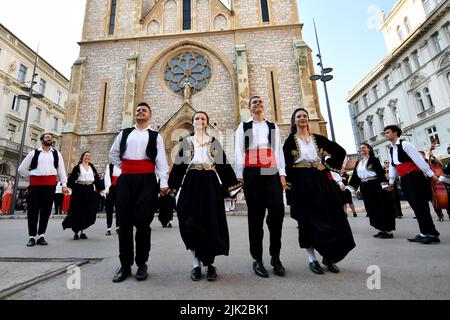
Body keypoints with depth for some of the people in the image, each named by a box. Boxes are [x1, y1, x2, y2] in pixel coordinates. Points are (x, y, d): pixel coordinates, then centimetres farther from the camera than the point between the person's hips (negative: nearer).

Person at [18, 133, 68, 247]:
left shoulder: (57, 154, 11)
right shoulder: (34, 153, 9)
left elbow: (61, 169, 6)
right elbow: (21, 168, 14)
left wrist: (64, 184, 0)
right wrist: (32, 176, 5)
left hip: (50, 184, 1)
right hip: (35, 183, 0)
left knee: (46, 210, 3)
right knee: (33, 210, 1)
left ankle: (41, 236, 13)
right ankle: (32, 236, 11)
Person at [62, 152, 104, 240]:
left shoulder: (92, 167, 13)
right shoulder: (77, 167, 1)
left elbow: (97, 179, 12)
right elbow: (71, 180, -7)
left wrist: (102, 188, 6)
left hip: (90, 191, 4)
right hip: (79, 191, -4)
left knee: (89, 212, 2)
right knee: (77, 212, 2)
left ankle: (82, 231, 15)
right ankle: (75, 232, 17)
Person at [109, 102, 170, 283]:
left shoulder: (155, 136, 10)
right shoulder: (125, 133, 19)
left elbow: (161, 160, 0)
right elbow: (113, 154, 24)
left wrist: (163, 183, -10)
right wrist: (122, 167, 9)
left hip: (146, 180, -2)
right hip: (126, 179, 3)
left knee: (142, 222, -1)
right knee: (124, 222, 4)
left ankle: (141, 264, 14)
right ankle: (125, 265, 16)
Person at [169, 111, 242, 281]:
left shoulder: (214, 141, 13)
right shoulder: (186, 141, 14)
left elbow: (223, 164, 8)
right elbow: (178, 165, 10)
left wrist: (232, 186, 2)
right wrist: (172, 186, 4)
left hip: (210, 183, 0)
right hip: (191, 183, 1)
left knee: (211, 221, -1)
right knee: (191, 222, -2)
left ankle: (210, 264, 11)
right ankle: (196, 264, 11)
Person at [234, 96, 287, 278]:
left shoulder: (273, 127, 22)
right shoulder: (243, 127, 15)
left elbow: (278, 150, 13)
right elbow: (238, 151, 7)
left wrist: (282, 173, 2)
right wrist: (240, 175, -3)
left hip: (272, 173, 2)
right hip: (252, 173, -2)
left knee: (277, 211, -7)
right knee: (255, 214, 0)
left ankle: (275, 257, 11)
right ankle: (257, 259, 10)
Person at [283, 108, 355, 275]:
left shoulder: (317, 138, 11)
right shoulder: (290, 140, 1)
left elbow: (340, 151, 12)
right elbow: (286, 164, -6)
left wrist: (326, 165, 1)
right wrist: (290, 184, -14)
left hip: (320, 181, 4)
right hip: (302, 183, -3)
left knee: (330, 218, 4)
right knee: (308, 220, 1)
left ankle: (329, 257, 22)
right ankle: (312, 259, 13)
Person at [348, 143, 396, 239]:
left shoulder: (373, 159, -5)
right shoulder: (358, 162, 13)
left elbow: (380, 172, -14)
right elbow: (355, 176, 12)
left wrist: (384, 185, -23)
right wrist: (349, 187, 6)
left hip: (375, 186, -7)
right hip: (365, 187, 7)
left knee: (382, 207, -1)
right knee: (372, 208, 9)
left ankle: (389, 231, 7)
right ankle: (382, 229, 21)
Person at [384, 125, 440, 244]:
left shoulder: (405, 144, -9)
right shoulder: (391, 149, 16)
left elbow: (418, 159, -13)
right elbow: (392, 166, 19)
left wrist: (431, 174, -14)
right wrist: (391, 182, 19)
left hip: (414, 177, -8)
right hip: (404, 180, 8)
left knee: (421, 205, -6)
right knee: (416, 206, 8)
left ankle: (431, 233, 2)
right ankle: (425, 233, 13)